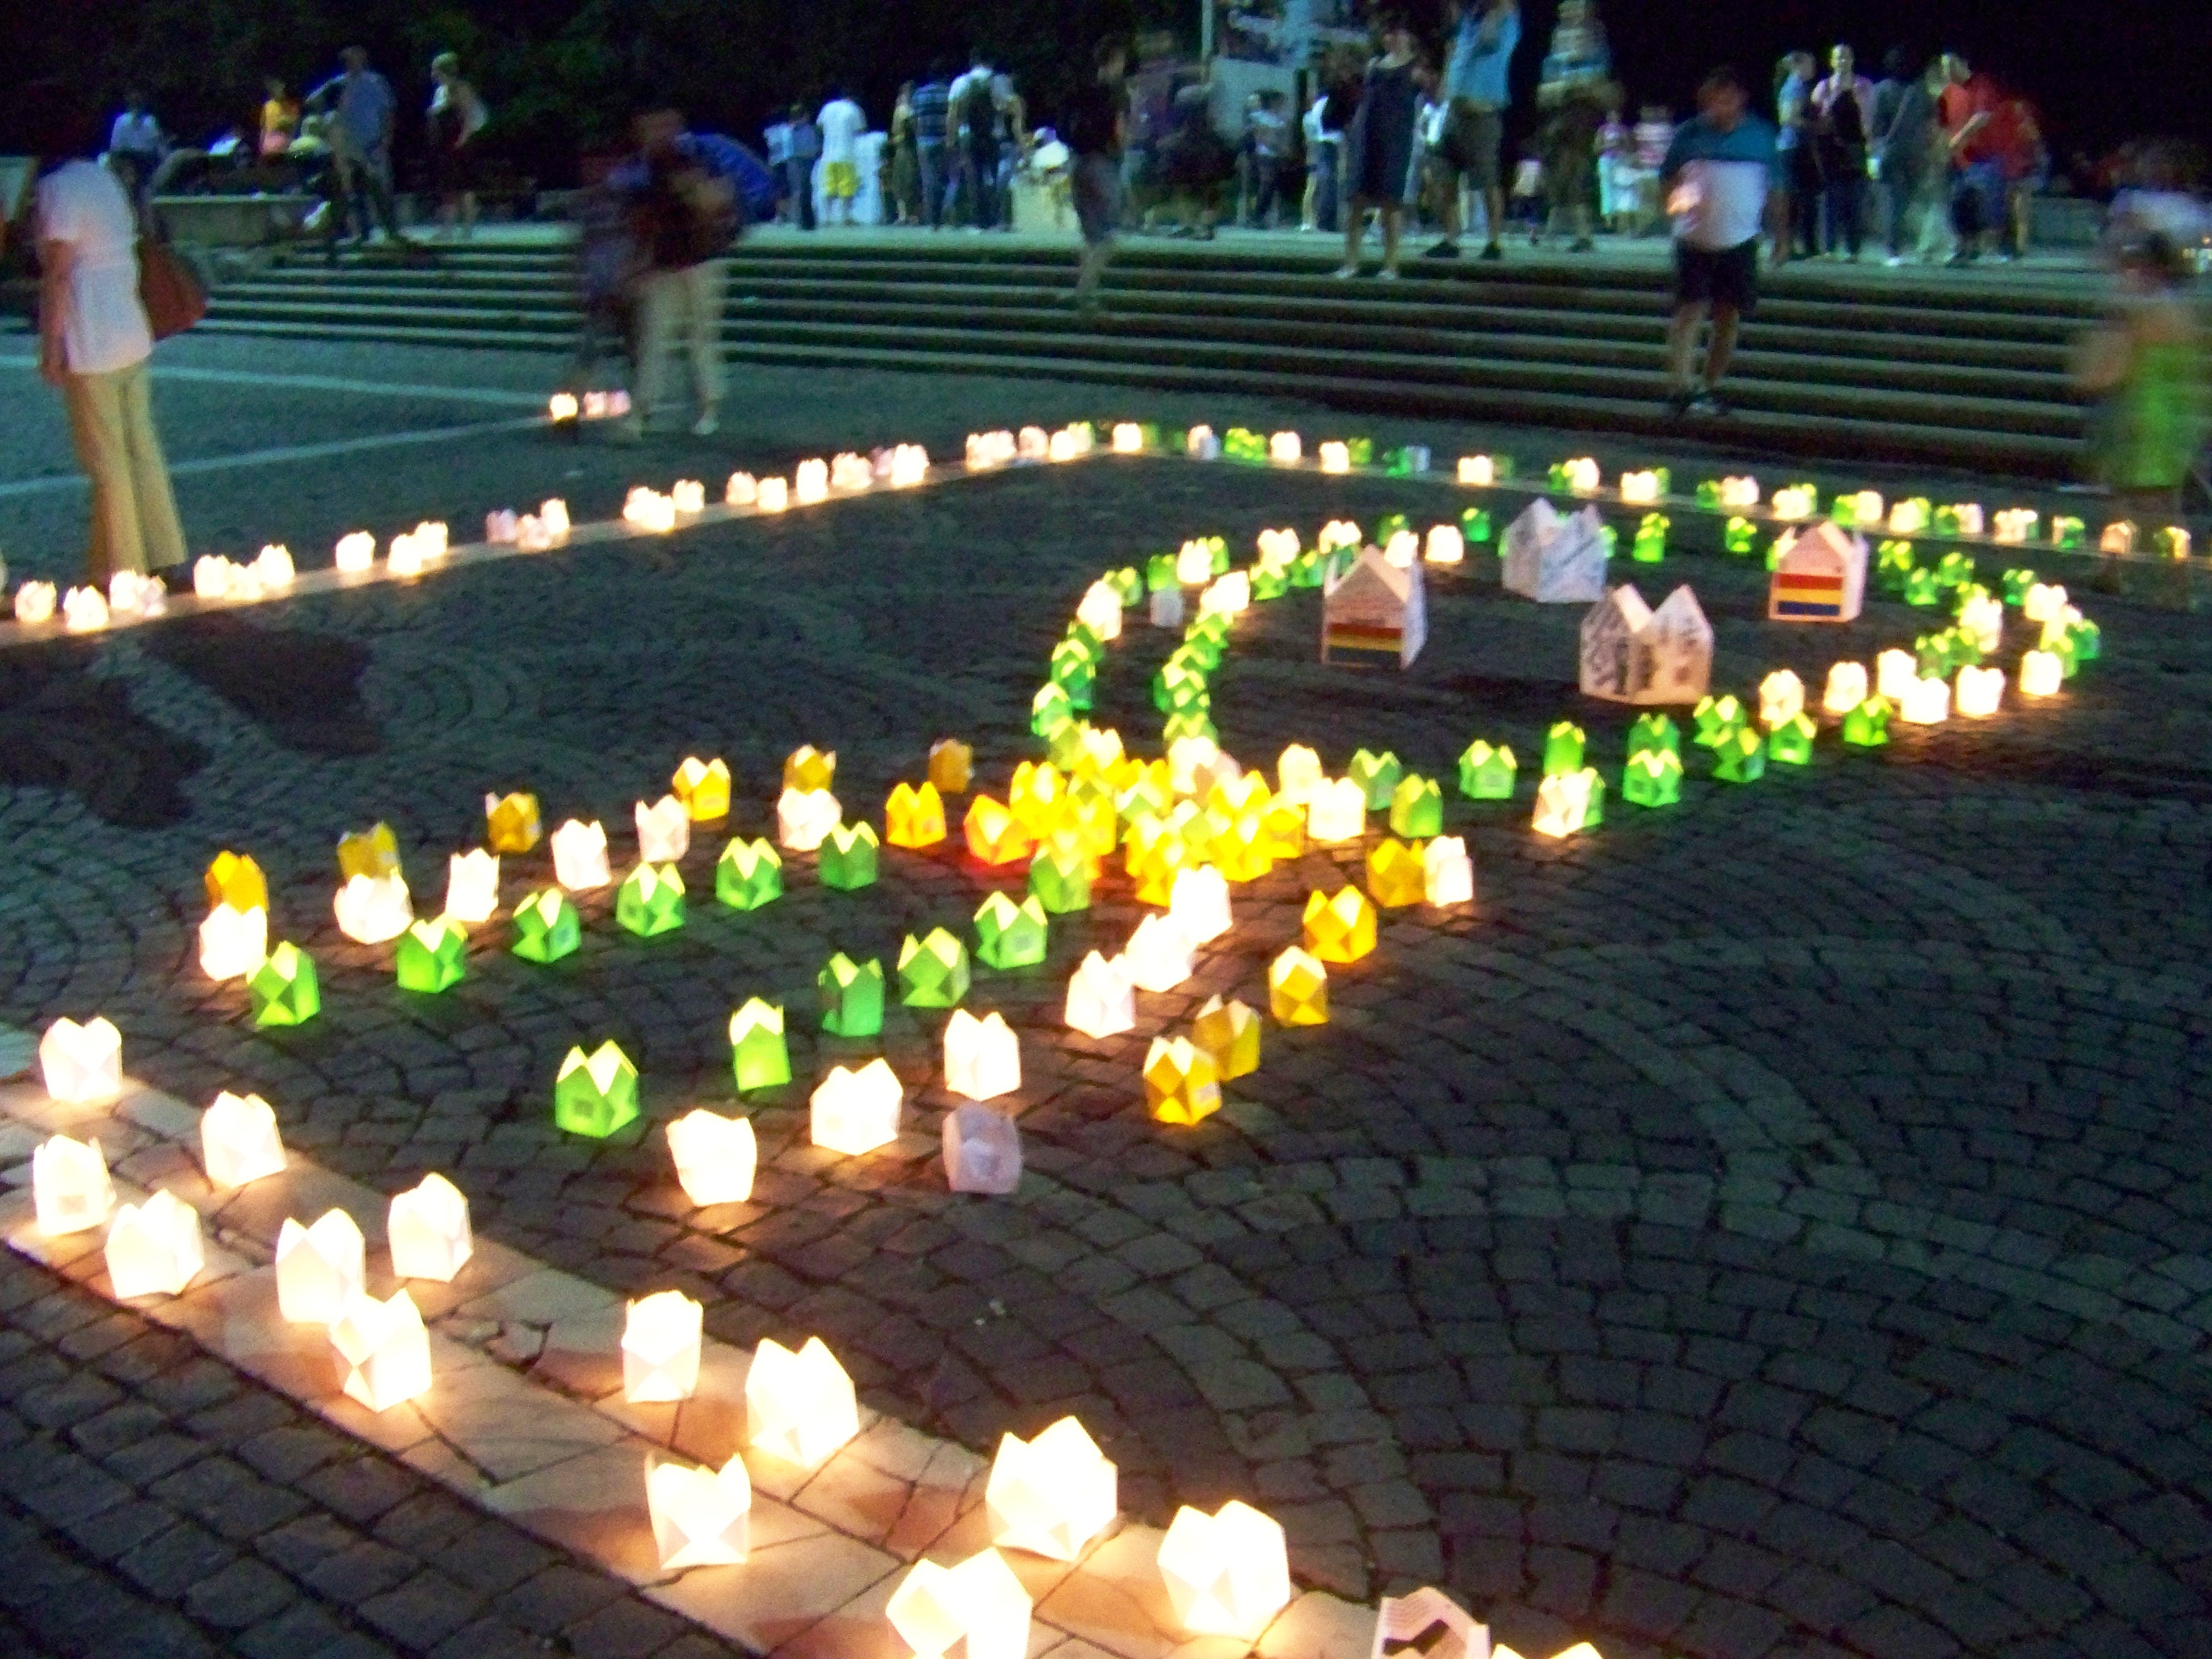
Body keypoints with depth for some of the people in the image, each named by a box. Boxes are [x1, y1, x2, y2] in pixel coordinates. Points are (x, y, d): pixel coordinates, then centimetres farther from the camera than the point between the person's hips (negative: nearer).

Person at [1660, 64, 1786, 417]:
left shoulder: (1761, 136, 5)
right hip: (1695, 240, -2)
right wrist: (1676, 197, -14)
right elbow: (1666, 181, 7)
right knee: (1689, 311, -8)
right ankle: (1681, 387, -11)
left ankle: (1711, 387, 16)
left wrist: (1781, 235, 10)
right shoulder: (1689, 133, 1)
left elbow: (1775, 190, 12)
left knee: (1729, 315, 6)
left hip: (1740, 242, 2)